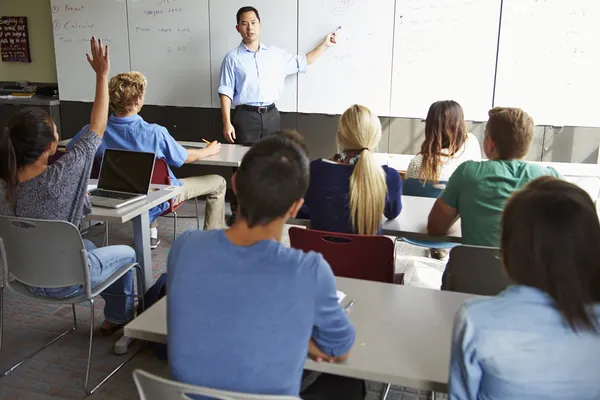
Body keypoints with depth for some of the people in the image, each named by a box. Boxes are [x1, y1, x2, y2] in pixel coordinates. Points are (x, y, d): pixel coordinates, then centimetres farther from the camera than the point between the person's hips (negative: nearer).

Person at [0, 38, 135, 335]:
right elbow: (96, 130, -22)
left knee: (88, 245, 34)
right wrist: (102, 75, -16)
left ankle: (115, 312, 48)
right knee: (127, 254, 20)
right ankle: (119, 316, 38)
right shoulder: (58, 178, -31)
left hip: (26, 275, 6)